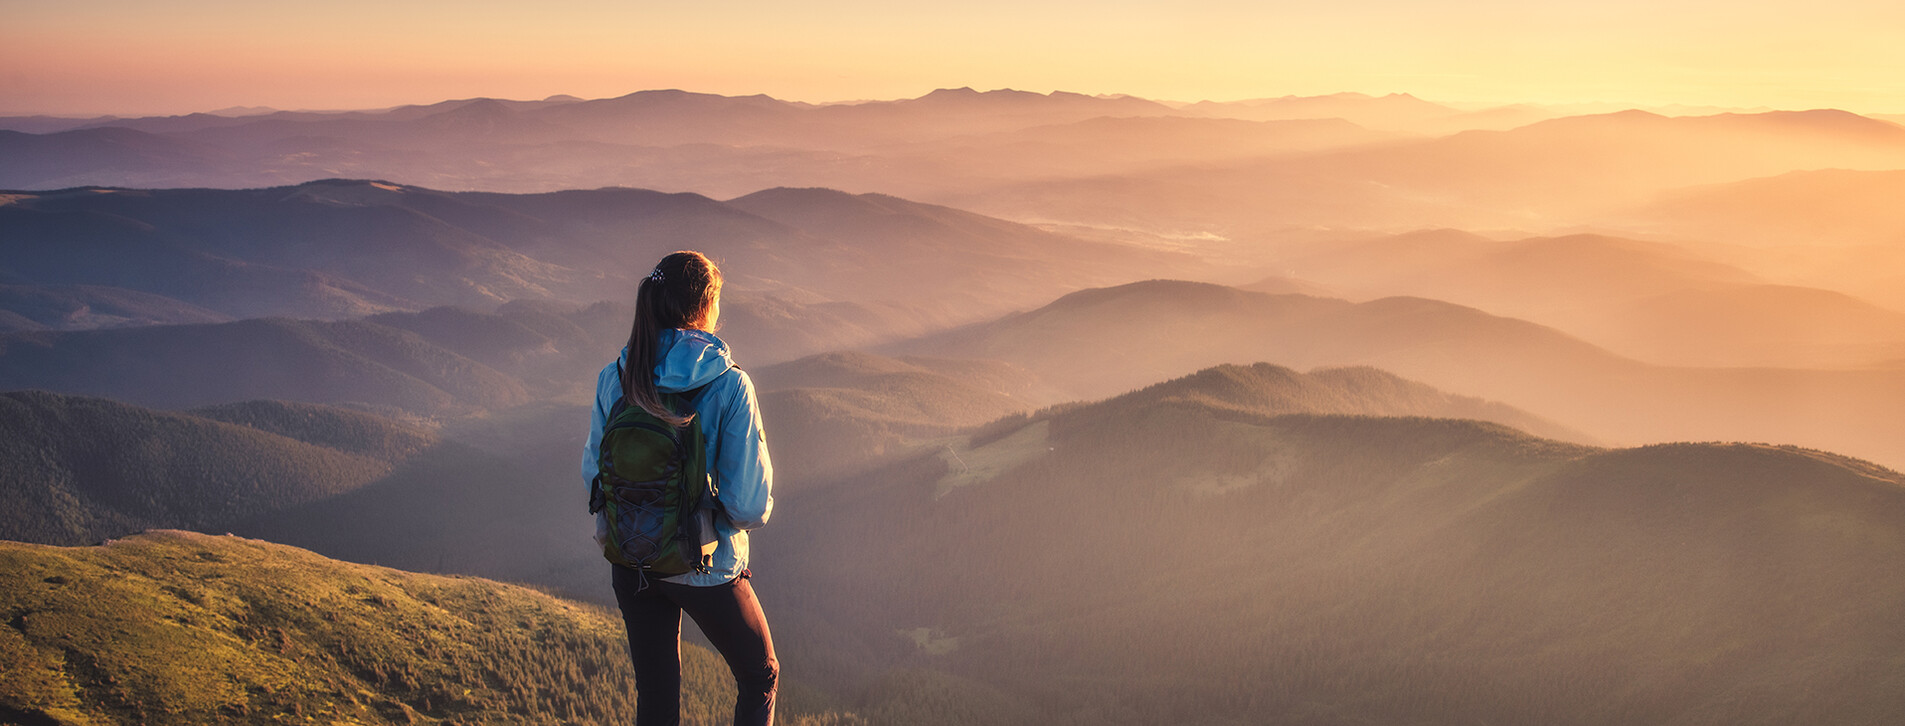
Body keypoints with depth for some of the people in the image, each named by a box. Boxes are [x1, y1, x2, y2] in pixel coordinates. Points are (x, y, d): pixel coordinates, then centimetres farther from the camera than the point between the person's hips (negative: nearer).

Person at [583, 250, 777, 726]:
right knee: (760, 678, 20)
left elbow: (594, 472, 3)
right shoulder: (729, 387, -20)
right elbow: (750, 503, -19)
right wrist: (753, 513, 3)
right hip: (706, 565, -4)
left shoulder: (615, 378, -8)